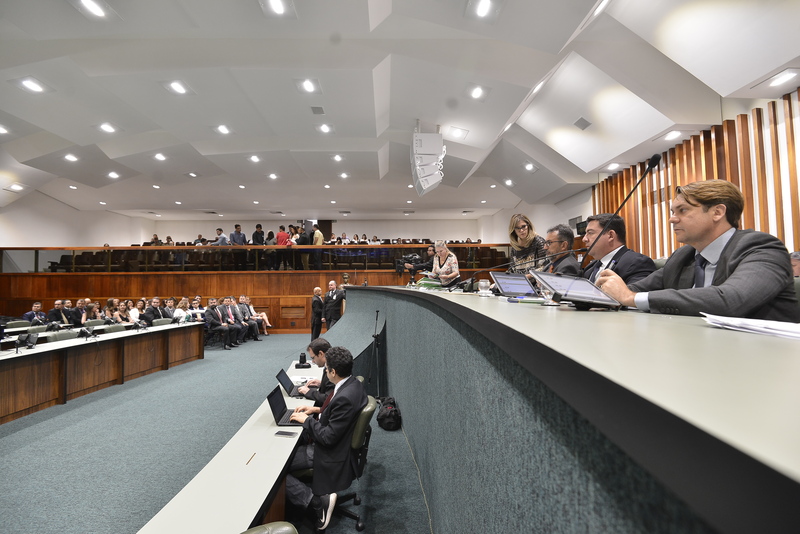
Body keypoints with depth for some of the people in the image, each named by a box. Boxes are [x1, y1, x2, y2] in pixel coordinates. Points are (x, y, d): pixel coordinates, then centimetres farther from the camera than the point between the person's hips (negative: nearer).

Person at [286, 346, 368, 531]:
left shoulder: (345, 397, -33)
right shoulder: (353, 384, -4)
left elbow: (328, 437, -25)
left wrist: (306, 420, -13)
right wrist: (318, 409, 5)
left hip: (331, 453, -10)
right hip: (336, 444, 10)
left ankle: (318, 501, -5)